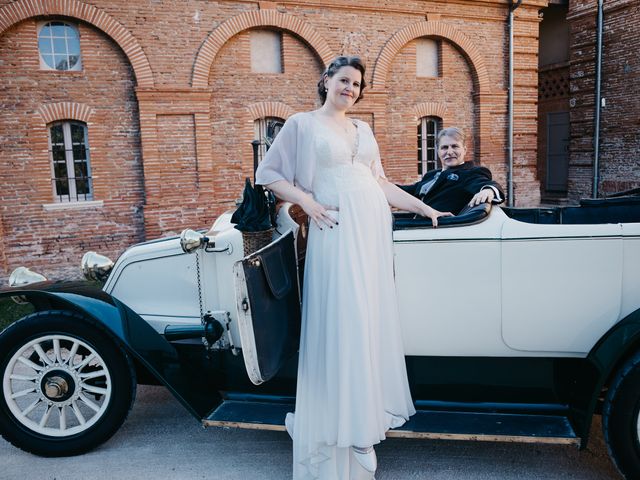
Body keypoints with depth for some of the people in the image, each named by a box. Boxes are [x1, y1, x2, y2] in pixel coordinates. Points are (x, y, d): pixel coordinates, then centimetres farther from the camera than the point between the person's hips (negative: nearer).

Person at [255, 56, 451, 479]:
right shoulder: (302, 124, 4)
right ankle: (342, 418, 10)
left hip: (373, 227, 5)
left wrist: (424, 208, 13)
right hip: (335, 229, -5)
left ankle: (367, 407, 24)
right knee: (339, 320, -4)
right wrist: (305, 199, -11)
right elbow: (267, 173, 2)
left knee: (370, 318, 9)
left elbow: (381, 182, 17)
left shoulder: (363, 129, 18)